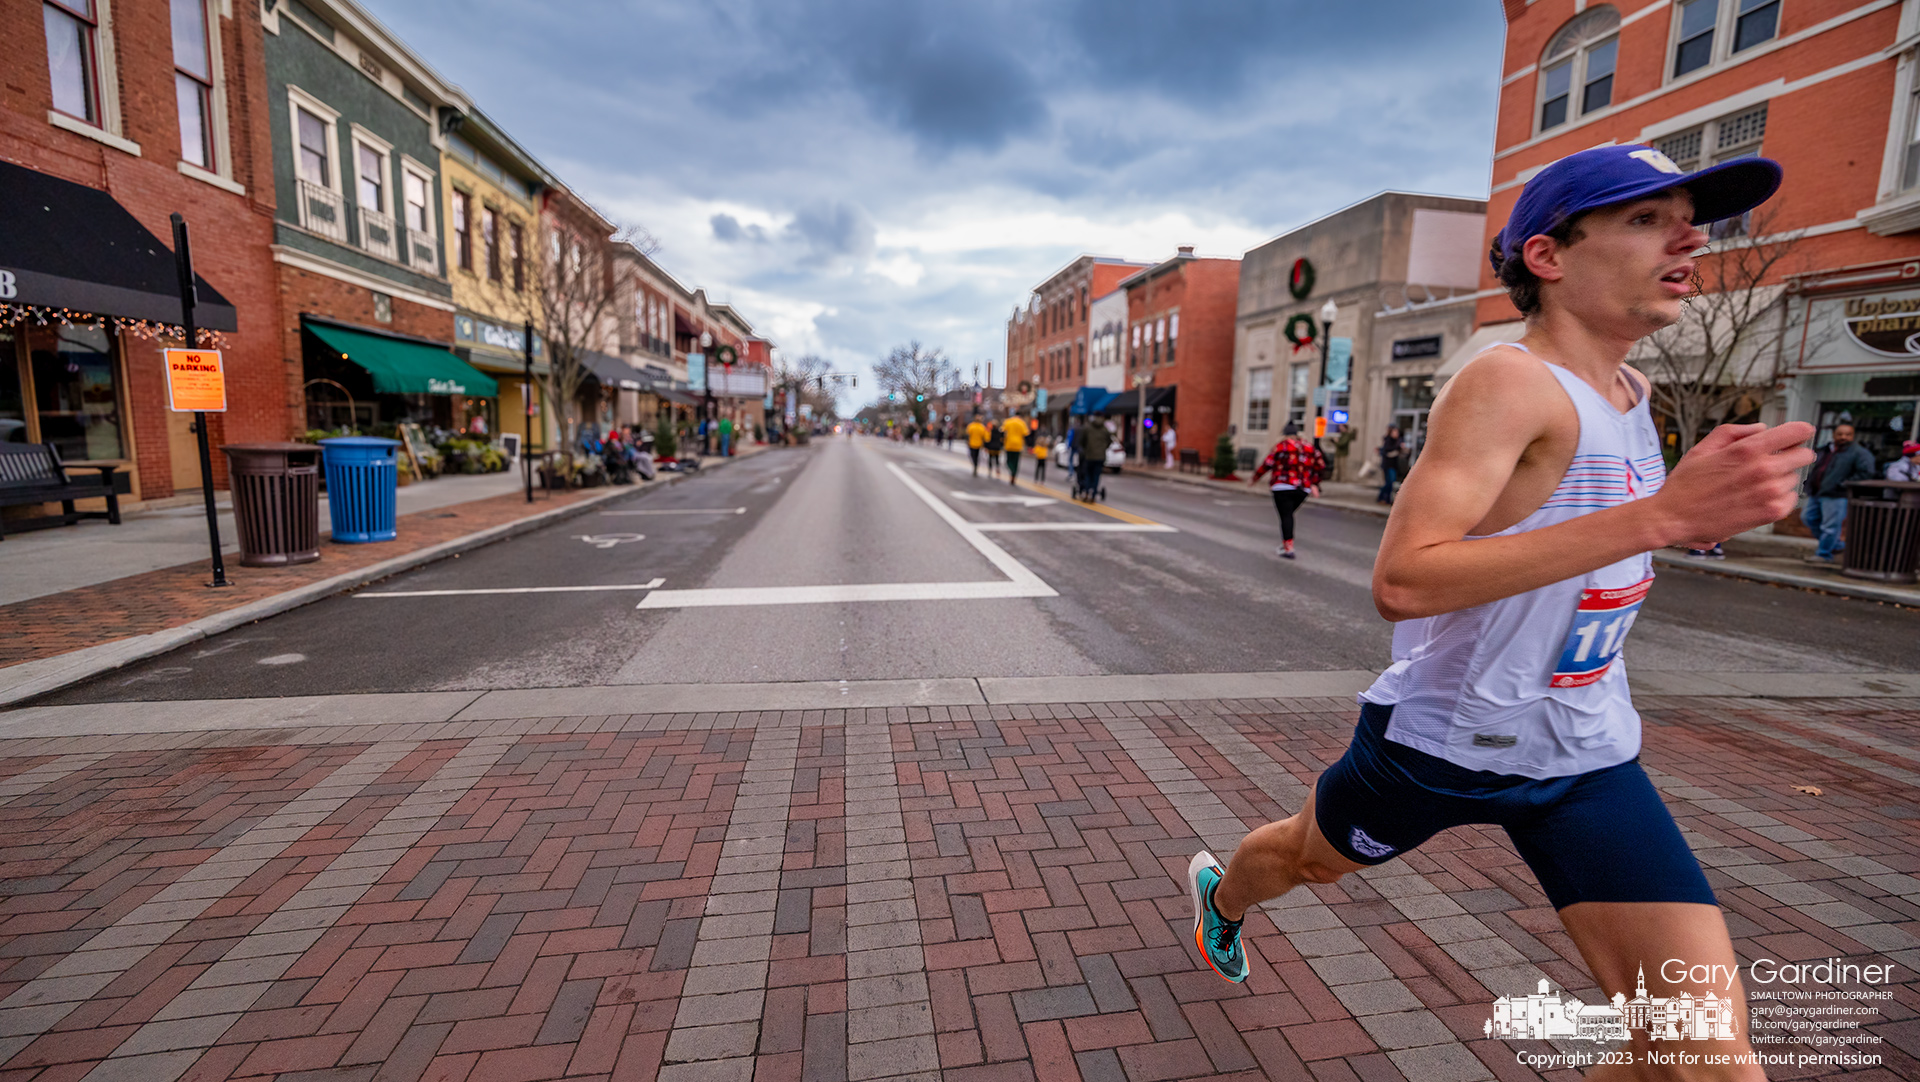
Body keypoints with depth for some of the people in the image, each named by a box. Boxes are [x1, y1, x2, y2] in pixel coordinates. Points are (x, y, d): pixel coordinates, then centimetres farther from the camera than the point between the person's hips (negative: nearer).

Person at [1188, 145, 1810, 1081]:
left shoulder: (1628, 390, 4)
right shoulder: (1508, 381, -23)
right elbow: (1401, 583, -37)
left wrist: (1687, 514, 12)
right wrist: (1661, 514, -39)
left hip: (1587, 758, 7)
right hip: (1439, 740, -6)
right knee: (1305, 858, 22)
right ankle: (1219, 897, 58)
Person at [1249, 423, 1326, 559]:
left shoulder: (1281, 446, -3)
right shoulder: (1310, 448, 13)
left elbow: (1267, 464, -5)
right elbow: (1320, 467, 13)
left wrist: (1254, 479, 6)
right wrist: (1314, 484, 21)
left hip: (1283, 488, -5)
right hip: (1303, 489, 5)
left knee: (1285, 516, -5)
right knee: (1288, 515, 18)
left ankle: (1289, 549, -12)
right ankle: (1285, 545, 16)